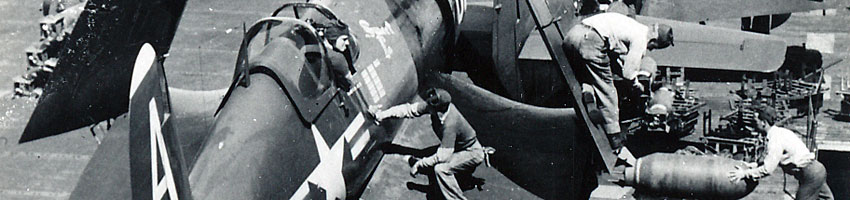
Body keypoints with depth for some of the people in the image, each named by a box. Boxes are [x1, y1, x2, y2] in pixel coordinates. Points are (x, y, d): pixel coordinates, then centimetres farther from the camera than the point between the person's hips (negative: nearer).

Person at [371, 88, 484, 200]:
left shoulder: (450, 124, -38)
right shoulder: (433, 107, -17)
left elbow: (442, 156, -35)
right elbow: (409, 109, -6)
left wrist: (419, 165, -25)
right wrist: (382, 115, -10)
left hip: (473, 153, -9)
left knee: (440, 169, -27)